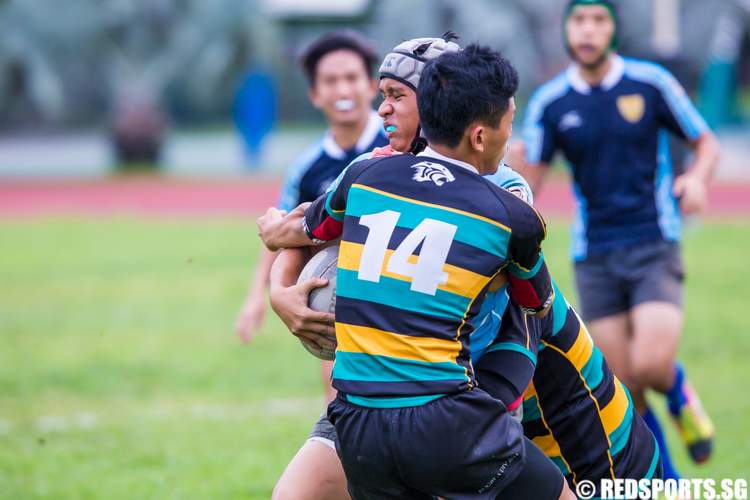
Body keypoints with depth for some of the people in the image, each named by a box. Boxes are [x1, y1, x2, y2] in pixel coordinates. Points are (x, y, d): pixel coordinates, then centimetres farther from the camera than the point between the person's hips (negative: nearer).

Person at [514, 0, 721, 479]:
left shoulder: (651, 82, -3)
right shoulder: (549, 103, 0)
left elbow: (707, 143, 6)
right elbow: (526, 190, 3)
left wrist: (697, 179, -14)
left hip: (655, 246, -2)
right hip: (595, 256, 2)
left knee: (651, 365, -21)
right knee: (623, 389, -1)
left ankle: (680, 393, 16)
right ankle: (667, 484, 18)